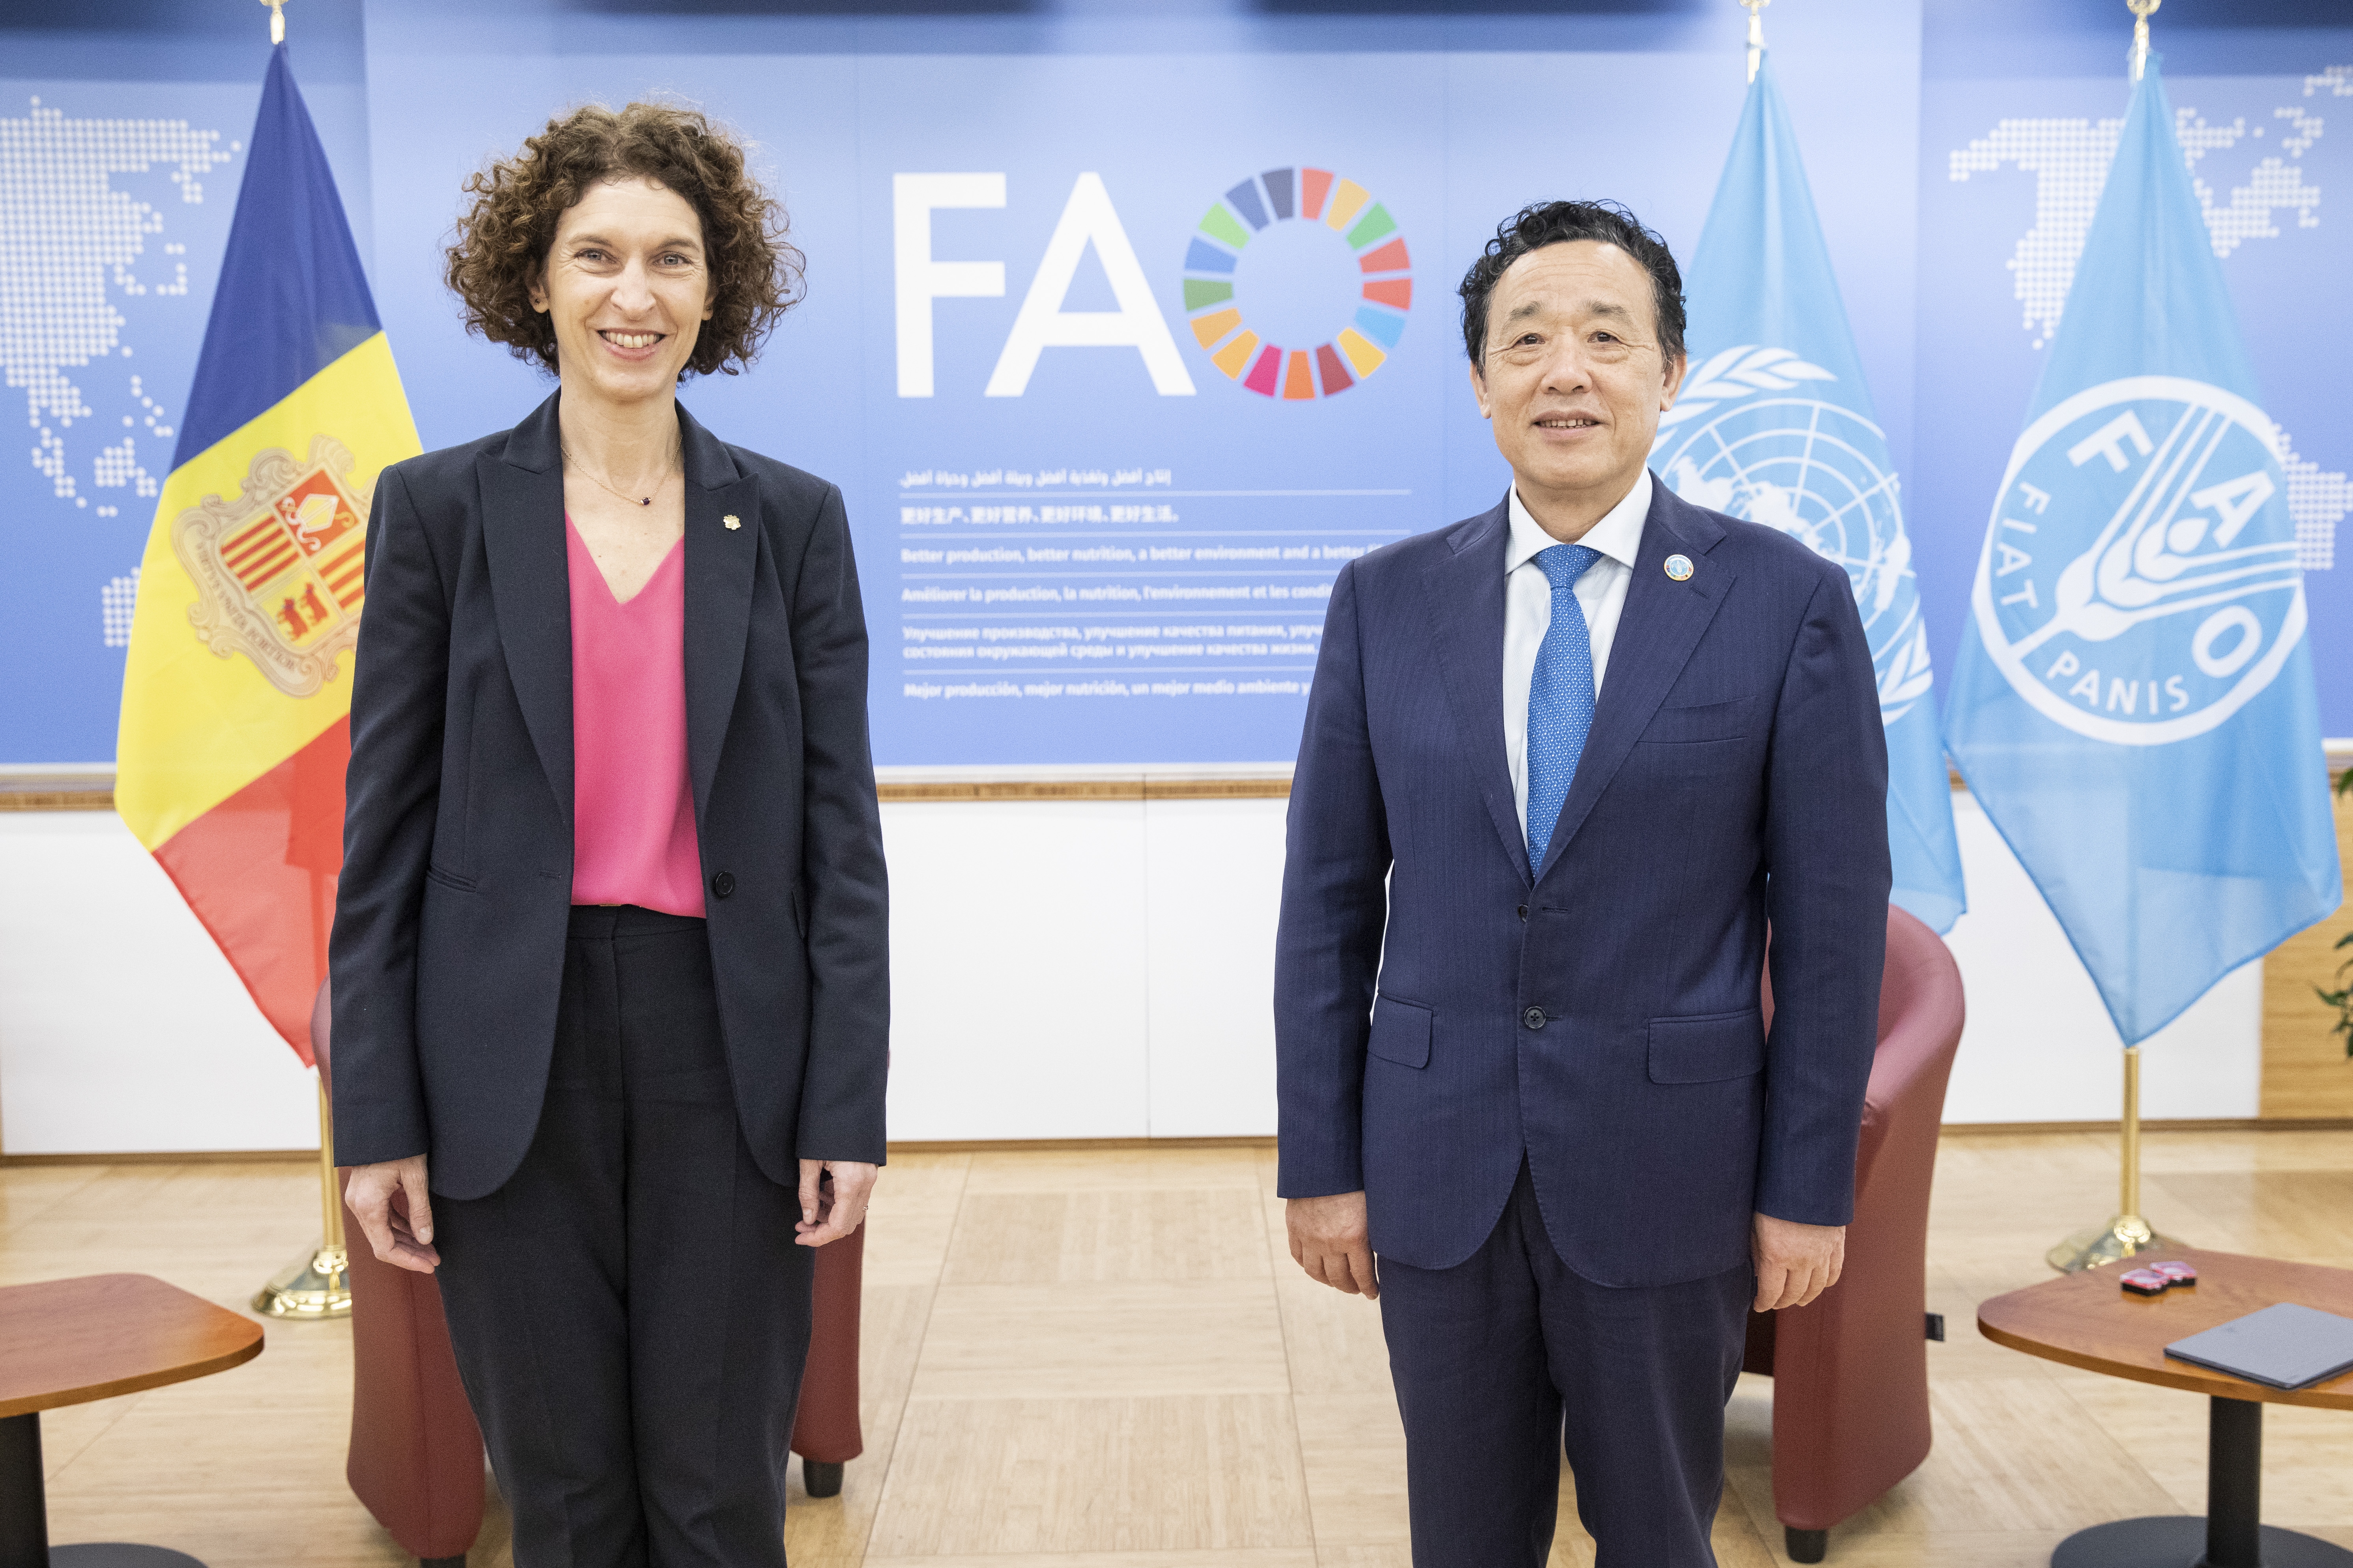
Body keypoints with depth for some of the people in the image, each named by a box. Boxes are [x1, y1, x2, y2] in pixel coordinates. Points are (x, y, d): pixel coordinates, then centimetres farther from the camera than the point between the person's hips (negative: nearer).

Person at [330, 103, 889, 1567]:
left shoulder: (795, 518, 3)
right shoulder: (439, 506, 2)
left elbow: (841, 829, 1)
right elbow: (386, 825, 1)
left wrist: (849, 1107, -4)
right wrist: (378, 1117, -2)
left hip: (728, 1046, 0)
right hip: (514, 1052, 0)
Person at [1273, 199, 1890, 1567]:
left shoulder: (1789, 602, -5)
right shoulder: (1385, 602, 2)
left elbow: (1834, 923, -3)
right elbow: (1330, 904, 3)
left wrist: (1810, 1190, -4)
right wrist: (1322, 1159, 2)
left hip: (1667, 1179, -2)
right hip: (1438, 1175, 2)